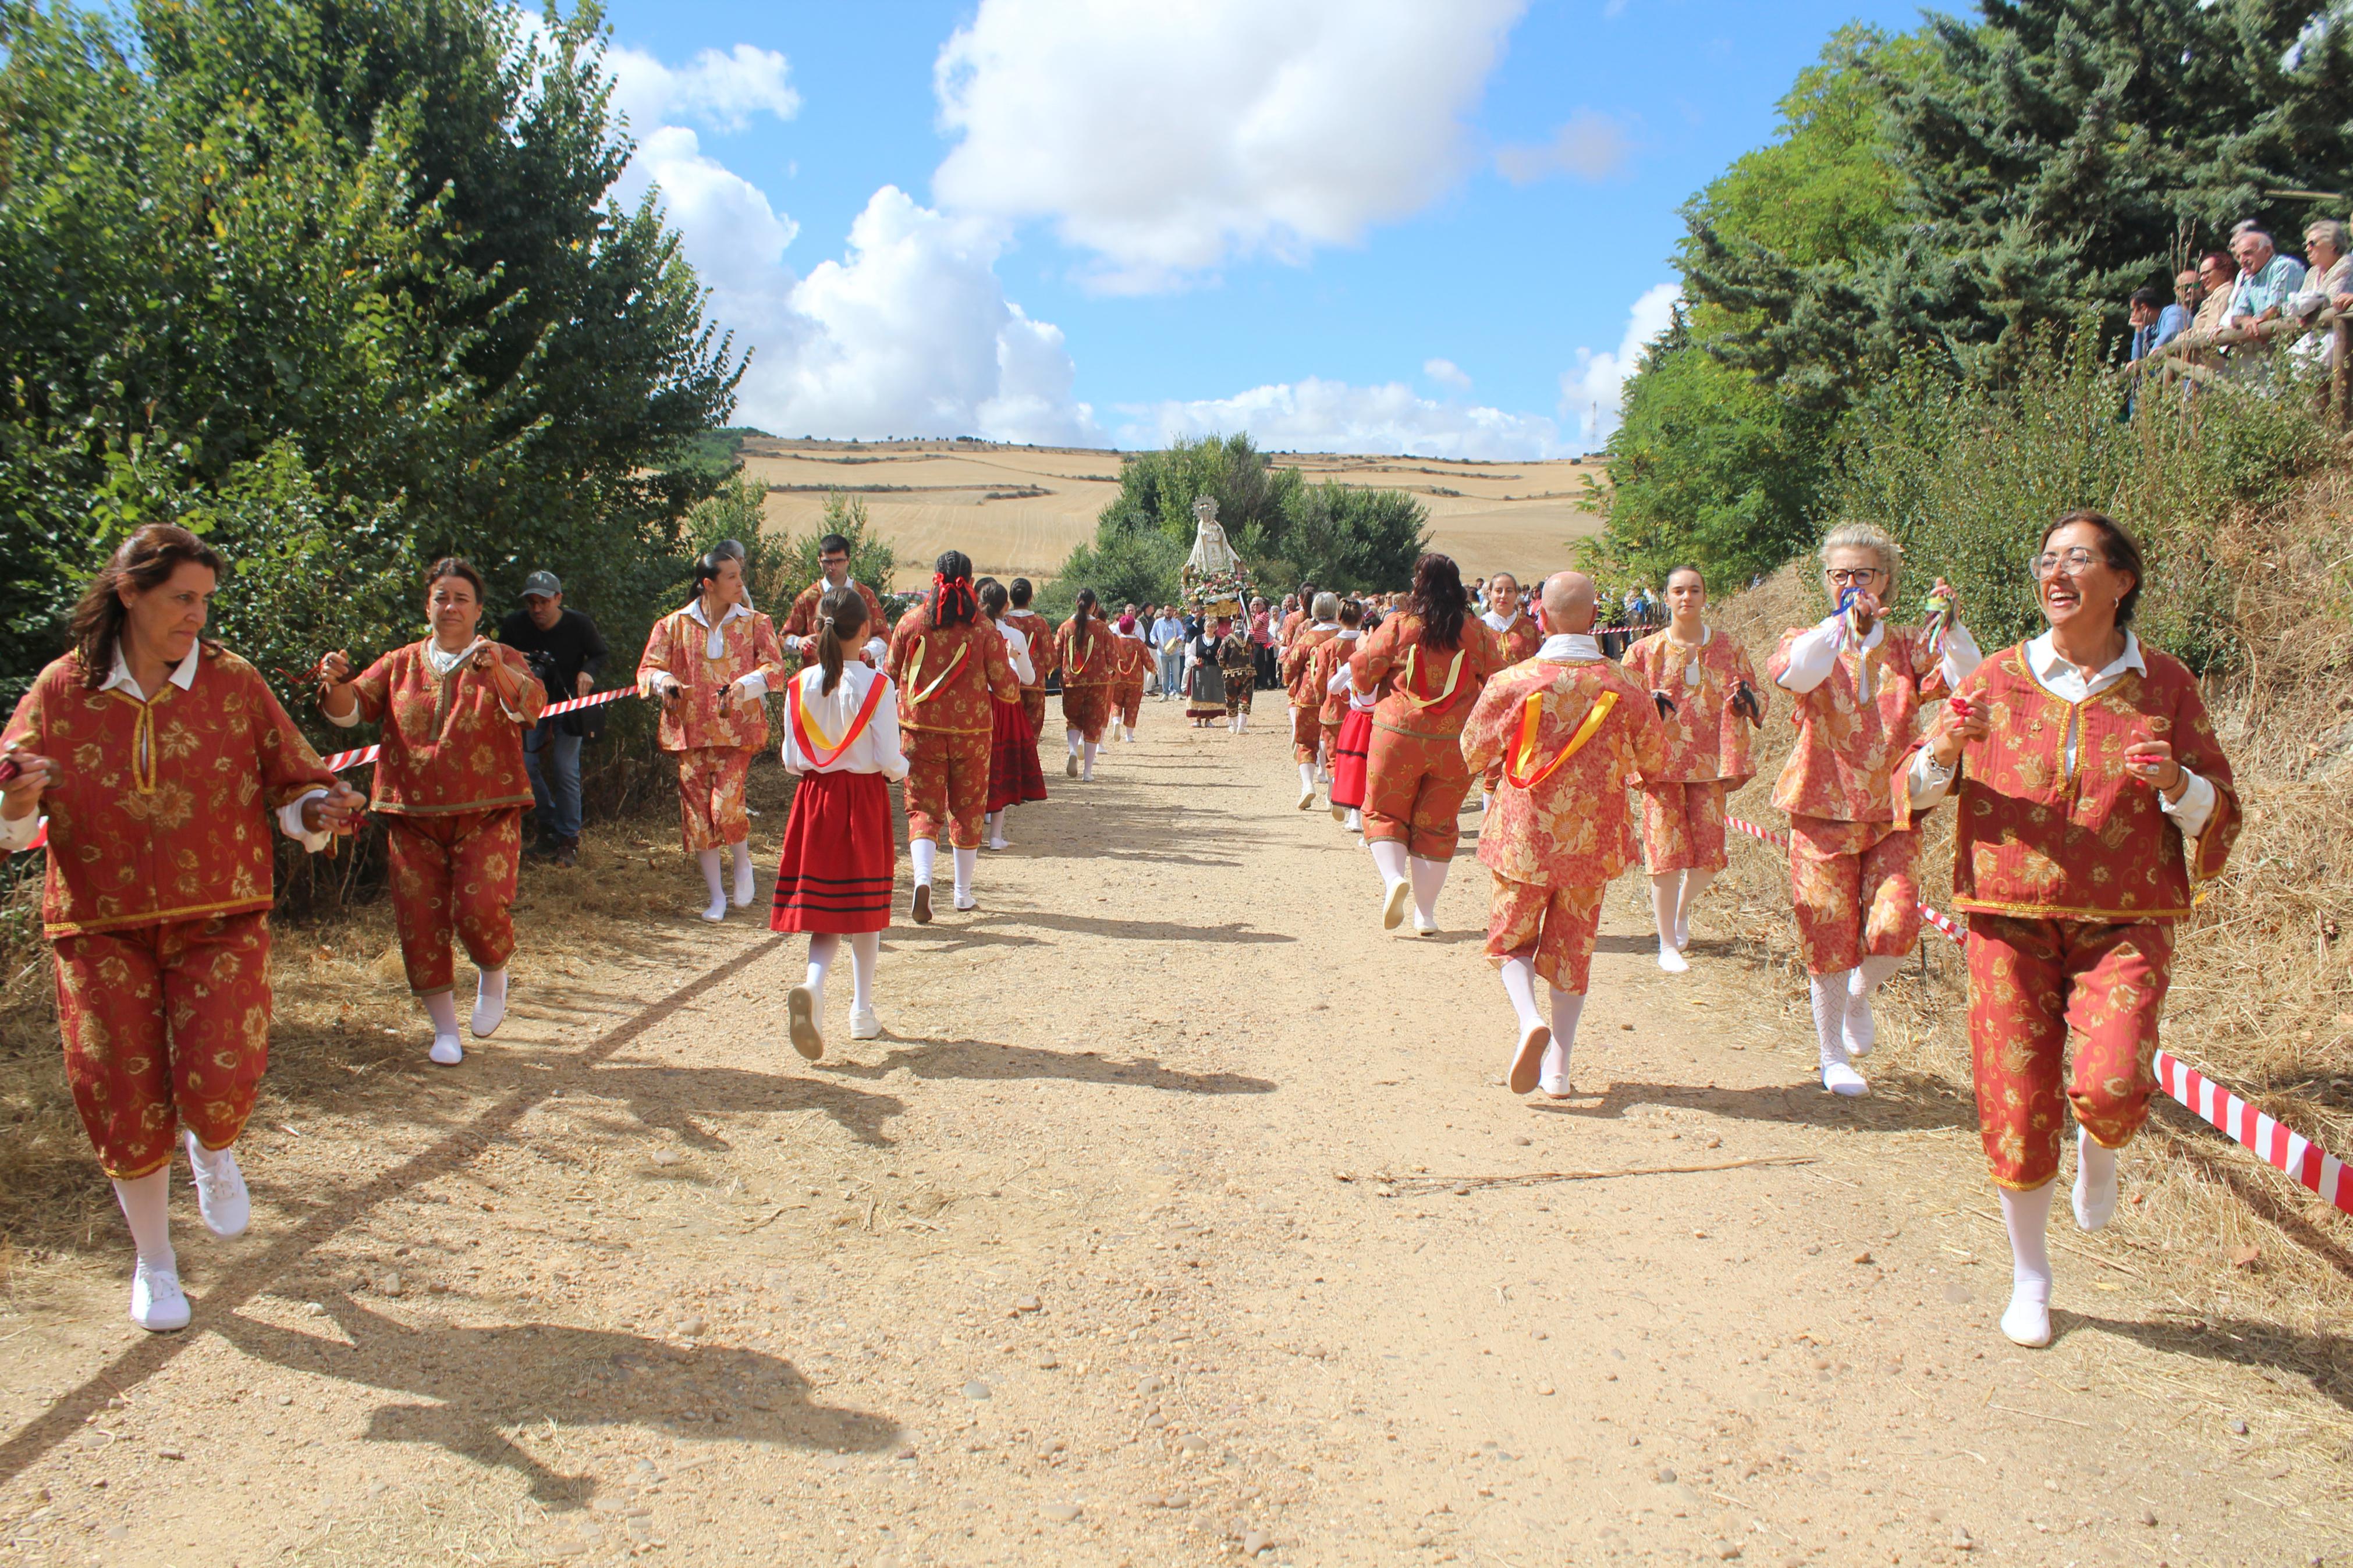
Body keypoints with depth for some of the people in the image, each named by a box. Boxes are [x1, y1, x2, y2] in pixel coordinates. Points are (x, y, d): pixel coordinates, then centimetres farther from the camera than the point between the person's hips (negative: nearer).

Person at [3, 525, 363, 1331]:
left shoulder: (233, 681, -1)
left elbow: (290, 782, 6)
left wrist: (318, 811, -15)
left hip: (219, 917, 0)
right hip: (102, 925, 1)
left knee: (220, 1079, -15)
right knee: (122, 1098, 4)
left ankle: (213, 1149, 26)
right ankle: (154, 1262, 26)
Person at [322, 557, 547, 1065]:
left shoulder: (503, 663, 6)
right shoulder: (400, 665, 13)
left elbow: (530, 705, -14)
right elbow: (352, 709, 2)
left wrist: (496, 670, -34)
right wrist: (337, 684, -21)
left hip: (486, 814, -3)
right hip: (414, 817, 3)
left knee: (480, 909, -18)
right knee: (420, 922, 1)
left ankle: (493, 972, 16)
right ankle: (445, 1029, 17)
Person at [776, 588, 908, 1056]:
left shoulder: (800, 685, -2)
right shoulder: (875, 685, -11)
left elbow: (791, 761, 2)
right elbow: (889, 761, -11)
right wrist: (905, 767, 10)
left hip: (814, 798, 2)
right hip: (865, 799, -2)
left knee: (825, 908, 5)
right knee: (865, 908, 11)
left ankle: (812, 987, -23)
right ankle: (862, 1012, 20)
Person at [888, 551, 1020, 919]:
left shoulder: (910, 623, -5)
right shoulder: (985, 631, -7)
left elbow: (891, 675, 7)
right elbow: (1007, 690, -5)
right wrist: (1011, 667, 16)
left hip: (921, 730, 0)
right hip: (971, 732, 0)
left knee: (923, 807, 3)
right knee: (967, 808, 14)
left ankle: (923, 878, -22)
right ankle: (963, 893, 22)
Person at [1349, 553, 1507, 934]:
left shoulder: (1398, 625, -6)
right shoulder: (1478, 632, 0)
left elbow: (1363, 673, -1)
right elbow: (1498, 684, 7)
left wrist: (1363, 646, 20)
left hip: (1399, 735, -2)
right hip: (1456, 742, 2)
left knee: (1384, 814, 13)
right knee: (1437, 825, 12)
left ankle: (1394, 877, -14)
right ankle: (1426, 913, 13)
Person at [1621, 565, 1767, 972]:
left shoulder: (1729, 650, 8)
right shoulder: (1645, 651, 4)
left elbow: (1757, 701, 12)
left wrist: (1747, 699, -12)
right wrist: (1650, 705, -15)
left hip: (1710, 765, 2)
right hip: (1662, 765, -2)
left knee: (1709, 857, -2)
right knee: (1668, 853, -6)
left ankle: (1681, 908, 32)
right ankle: (1668, 945, 9)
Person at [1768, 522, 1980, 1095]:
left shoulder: (1908, 646, 8)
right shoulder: (1809, 641, 3)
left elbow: (1967, 679, -10)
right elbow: (1792, 672, -23)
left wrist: (1951, 625, -26)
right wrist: (1844, 623, -33)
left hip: (1892, 815, 1)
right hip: (1823, 812, -1)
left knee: (1895, 925, -15)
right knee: (1830, 941, 2)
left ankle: (1860, 994, 20)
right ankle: (1834, 1058, 22)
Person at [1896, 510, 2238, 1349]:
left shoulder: (2164, 684, 3)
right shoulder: (2000, 680, 3)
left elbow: (2220, 812, 7)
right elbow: (1916, 789, 9)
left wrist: (2176, 786, -15)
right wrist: (1944, 752, -14)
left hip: (2125, 922, -1)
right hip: (2010, 920, 1)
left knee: (2110, 1089, -21)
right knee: (2017, 1111, 3)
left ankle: (2098, 1149, 18)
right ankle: (2029, 1278, 26)